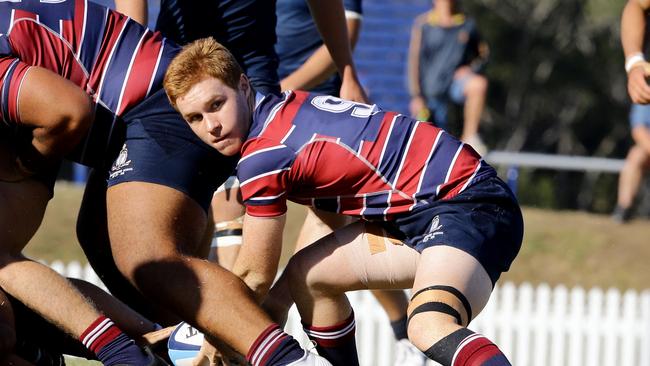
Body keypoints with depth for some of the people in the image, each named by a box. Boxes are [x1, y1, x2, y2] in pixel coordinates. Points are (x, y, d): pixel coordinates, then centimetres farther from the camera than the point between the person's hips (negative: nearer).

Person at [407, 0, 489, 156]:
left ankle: (470, 137, -26)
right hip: (432, 89, -1)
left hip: (456, 81, 1)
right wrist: (416, 97, -9)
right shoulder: (423, 24, -4)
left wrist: (471, 68, -7)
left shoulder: (467, 25, 4)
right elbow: (414, 60, -4)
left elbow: (482, 55, 15)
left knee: (478, 84, -34)